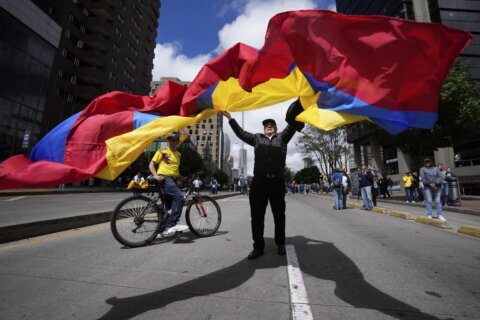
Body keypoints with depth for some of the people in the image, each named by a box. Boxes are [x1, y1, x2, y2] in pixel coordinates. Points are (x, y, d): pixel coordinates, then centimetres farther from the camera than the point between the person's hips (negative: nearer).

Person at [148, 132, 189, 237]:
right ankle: (171, 225, -24)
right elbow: (151, 164, -2)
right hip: (164, 178, -7)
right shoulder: (162, 152, 0)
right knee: (179, 196, -26)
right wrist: (156, 175, -19)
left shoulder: (178, 154, 18)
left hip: (173, 179, 7)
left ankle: (163, 230, 20)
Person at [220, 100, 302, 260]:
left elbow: (292, 122, 8)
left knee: (279, 215, 10)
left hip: (277, 182, 0)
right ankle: (258, 247, 16)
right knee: (256, 215, 3)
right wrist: (230, 118, 18)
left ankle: (280, 244, 28)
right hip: (258, 181, 1)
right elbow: (241, 133, 20)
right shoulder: (256, 138, 18)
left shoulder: (282, 137, 15)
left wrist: (299, 99, 1)